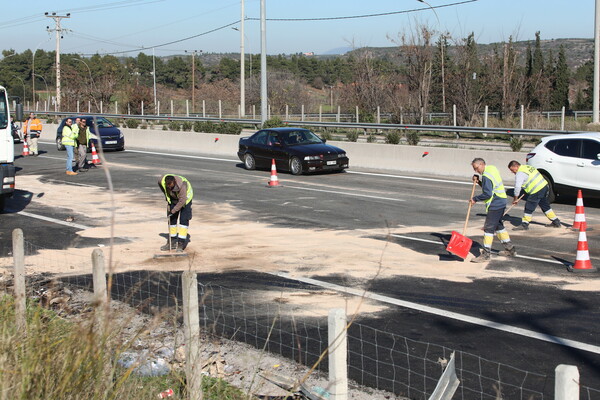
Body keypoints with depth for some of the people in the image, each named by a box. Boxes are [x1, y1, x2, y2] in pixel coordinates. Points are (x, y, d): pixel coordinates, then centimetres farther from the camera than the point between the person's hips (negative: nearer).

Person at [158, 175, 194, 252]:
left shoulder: (181, 185, -39)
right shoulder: (161, 181, -24)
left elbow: (182, 201, -33)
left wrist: (173, 211, -30)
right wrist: (167, 198, 4)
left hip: (185, 198, -5)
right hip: (173, 198, 5)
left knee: (183, 219, -14)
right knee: (171, 219, 3)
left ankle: (181, 243, -11)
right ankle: (172, 242, 13)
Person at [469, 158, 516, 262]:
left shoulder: (486, 176, -20)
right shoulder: (492, 168, 11)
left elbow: (487, 194, -24)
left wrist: (475, 199, -13)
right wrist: (478, 181, 4)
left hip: (495, 205, -11)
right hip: (501, 202, 11)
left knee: (488, 228, -8)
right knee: (498, 225, 22)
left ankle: (486, 254, -7)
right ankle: (510, 249, 31)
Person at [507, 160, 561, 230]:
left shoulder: (520, 174, -13)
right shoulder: (528, 167, 16)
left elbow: (517, 187, -14)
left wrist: (515, 199, -3)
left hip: (537, 192, -10)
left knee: (529, 208, -2)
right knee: (545, 206, 21)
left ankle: (524, 225, 4)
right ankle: (556, 222, 29)